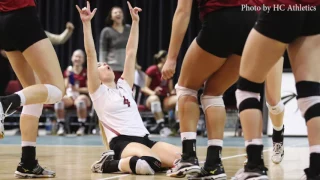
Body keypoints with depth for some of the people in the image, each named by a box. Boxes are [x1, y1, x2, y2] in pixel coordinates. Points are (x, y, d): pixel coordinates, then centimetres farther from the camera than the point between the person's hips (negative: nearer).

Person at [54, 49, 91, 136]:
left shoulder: (86, 72, 4)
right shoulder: (68, 71, 13)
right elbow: (65, 87, 7)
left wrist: (78, 89, -18)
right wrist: (68, 77, -9)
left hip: (82, 96, -3)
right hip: (70, 96, 3)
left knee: (80, 100, -41)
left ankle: (82, 126, -28)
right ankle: (61, 126, -24)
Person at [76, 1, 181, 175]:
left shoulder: (124, 86, 25)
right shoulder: (98, 92, 8)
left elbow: (131, 52, 25)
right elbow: (91, 55, -1)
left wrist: (135, 21, 23)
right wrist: (86, 23, -8)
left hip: (144, 139, 7)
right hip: (122, 142, -7)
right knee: (149, 163, -39)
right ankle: (108, 163, -11)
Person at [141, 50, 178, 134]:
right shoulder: (152, 70, -6)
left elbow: (170, 90, 13)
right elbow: (144, 88, -9)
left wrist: (172, 92, -12)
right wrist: (153, 92, -29)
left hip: (165, 100, 4)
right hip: (150, 98, -4)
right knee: (154, 98, -42)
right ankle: (160, 124, -44)